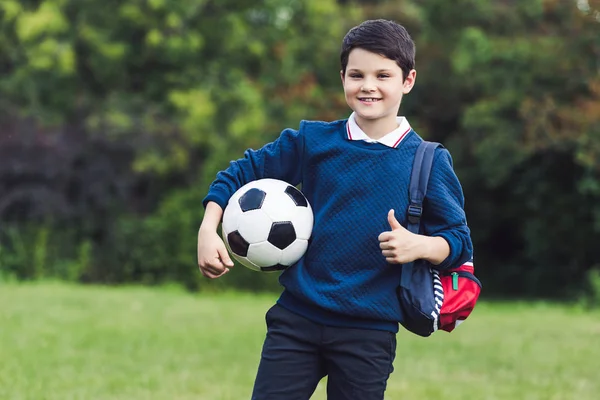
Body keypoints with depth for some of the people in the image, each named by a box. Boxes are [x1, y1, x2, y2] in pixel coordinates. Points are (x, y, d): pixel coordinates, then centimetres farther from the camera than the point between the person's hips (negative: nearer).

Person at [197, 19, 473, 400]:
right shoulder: (312, 140, 2)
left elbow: (460, 241, 1)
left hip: (369, 332, -1)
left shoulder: (430, 162, -3)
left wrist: (419, 246, -20)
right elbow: (241, 173, 10)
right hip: (297, 317, 1)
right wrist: (208, 231, -3)